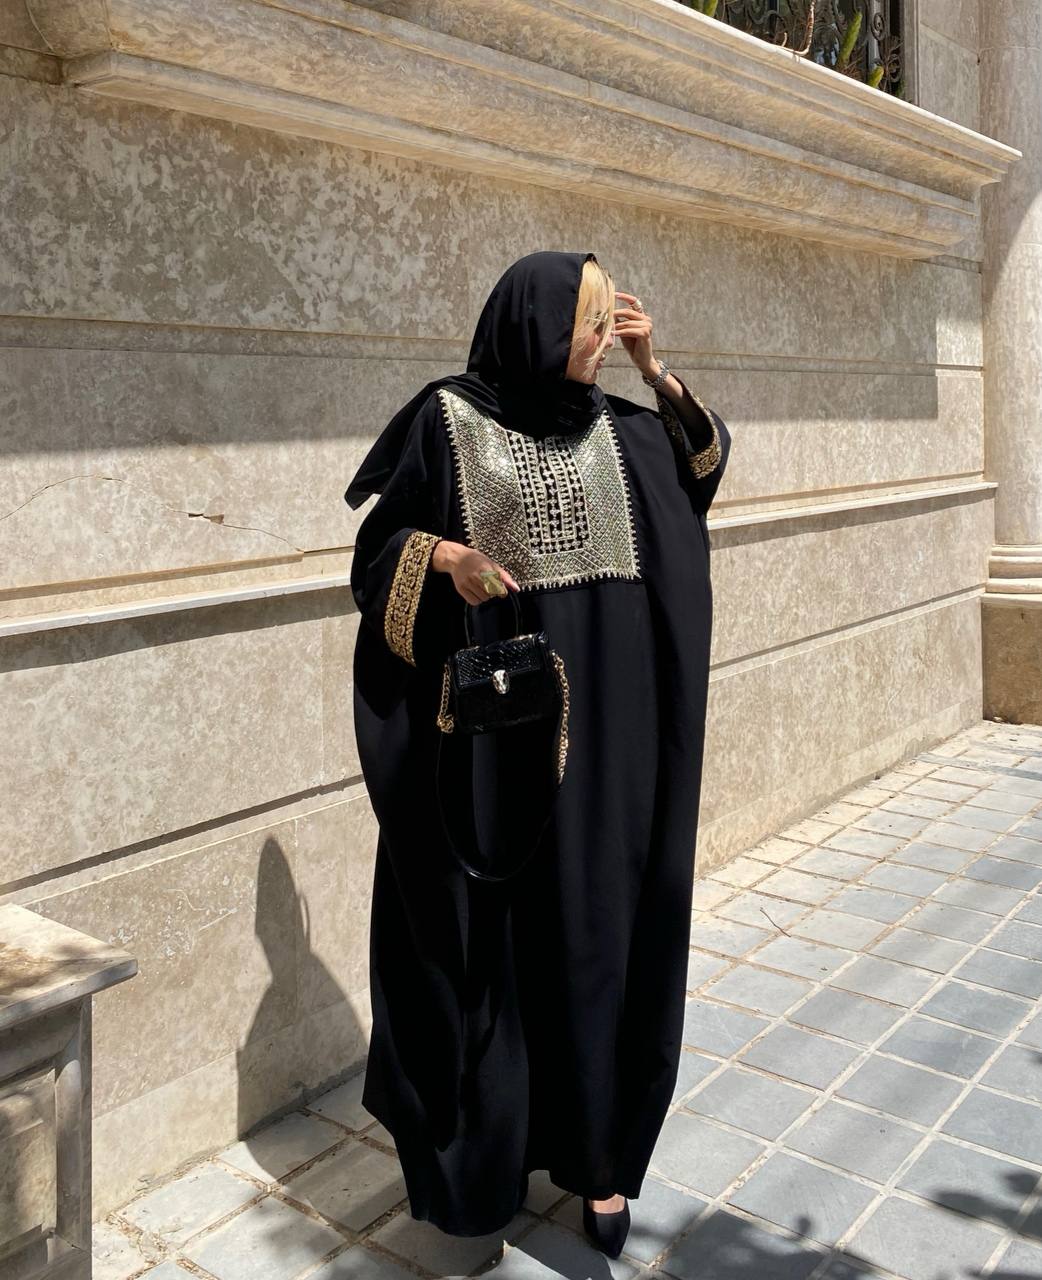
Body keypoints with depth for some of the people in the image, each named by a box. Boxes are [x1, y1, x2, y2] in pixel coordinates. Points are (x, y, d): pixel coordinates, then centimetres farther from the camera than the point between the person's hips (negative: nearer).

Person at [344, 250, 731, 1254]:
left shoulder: (608, 425, 10)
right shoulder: (448, 418, -3)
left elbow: (707, 455, 22)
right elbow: (380, 543, 1)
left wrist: (654, 369, 8)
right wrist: (444, 554, -19)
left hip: (600, 721, 5)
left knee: (597, 920, 9)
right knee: (489, 924, 5)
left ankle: (596, 1148, 23)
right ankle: (479, 1143, 24)